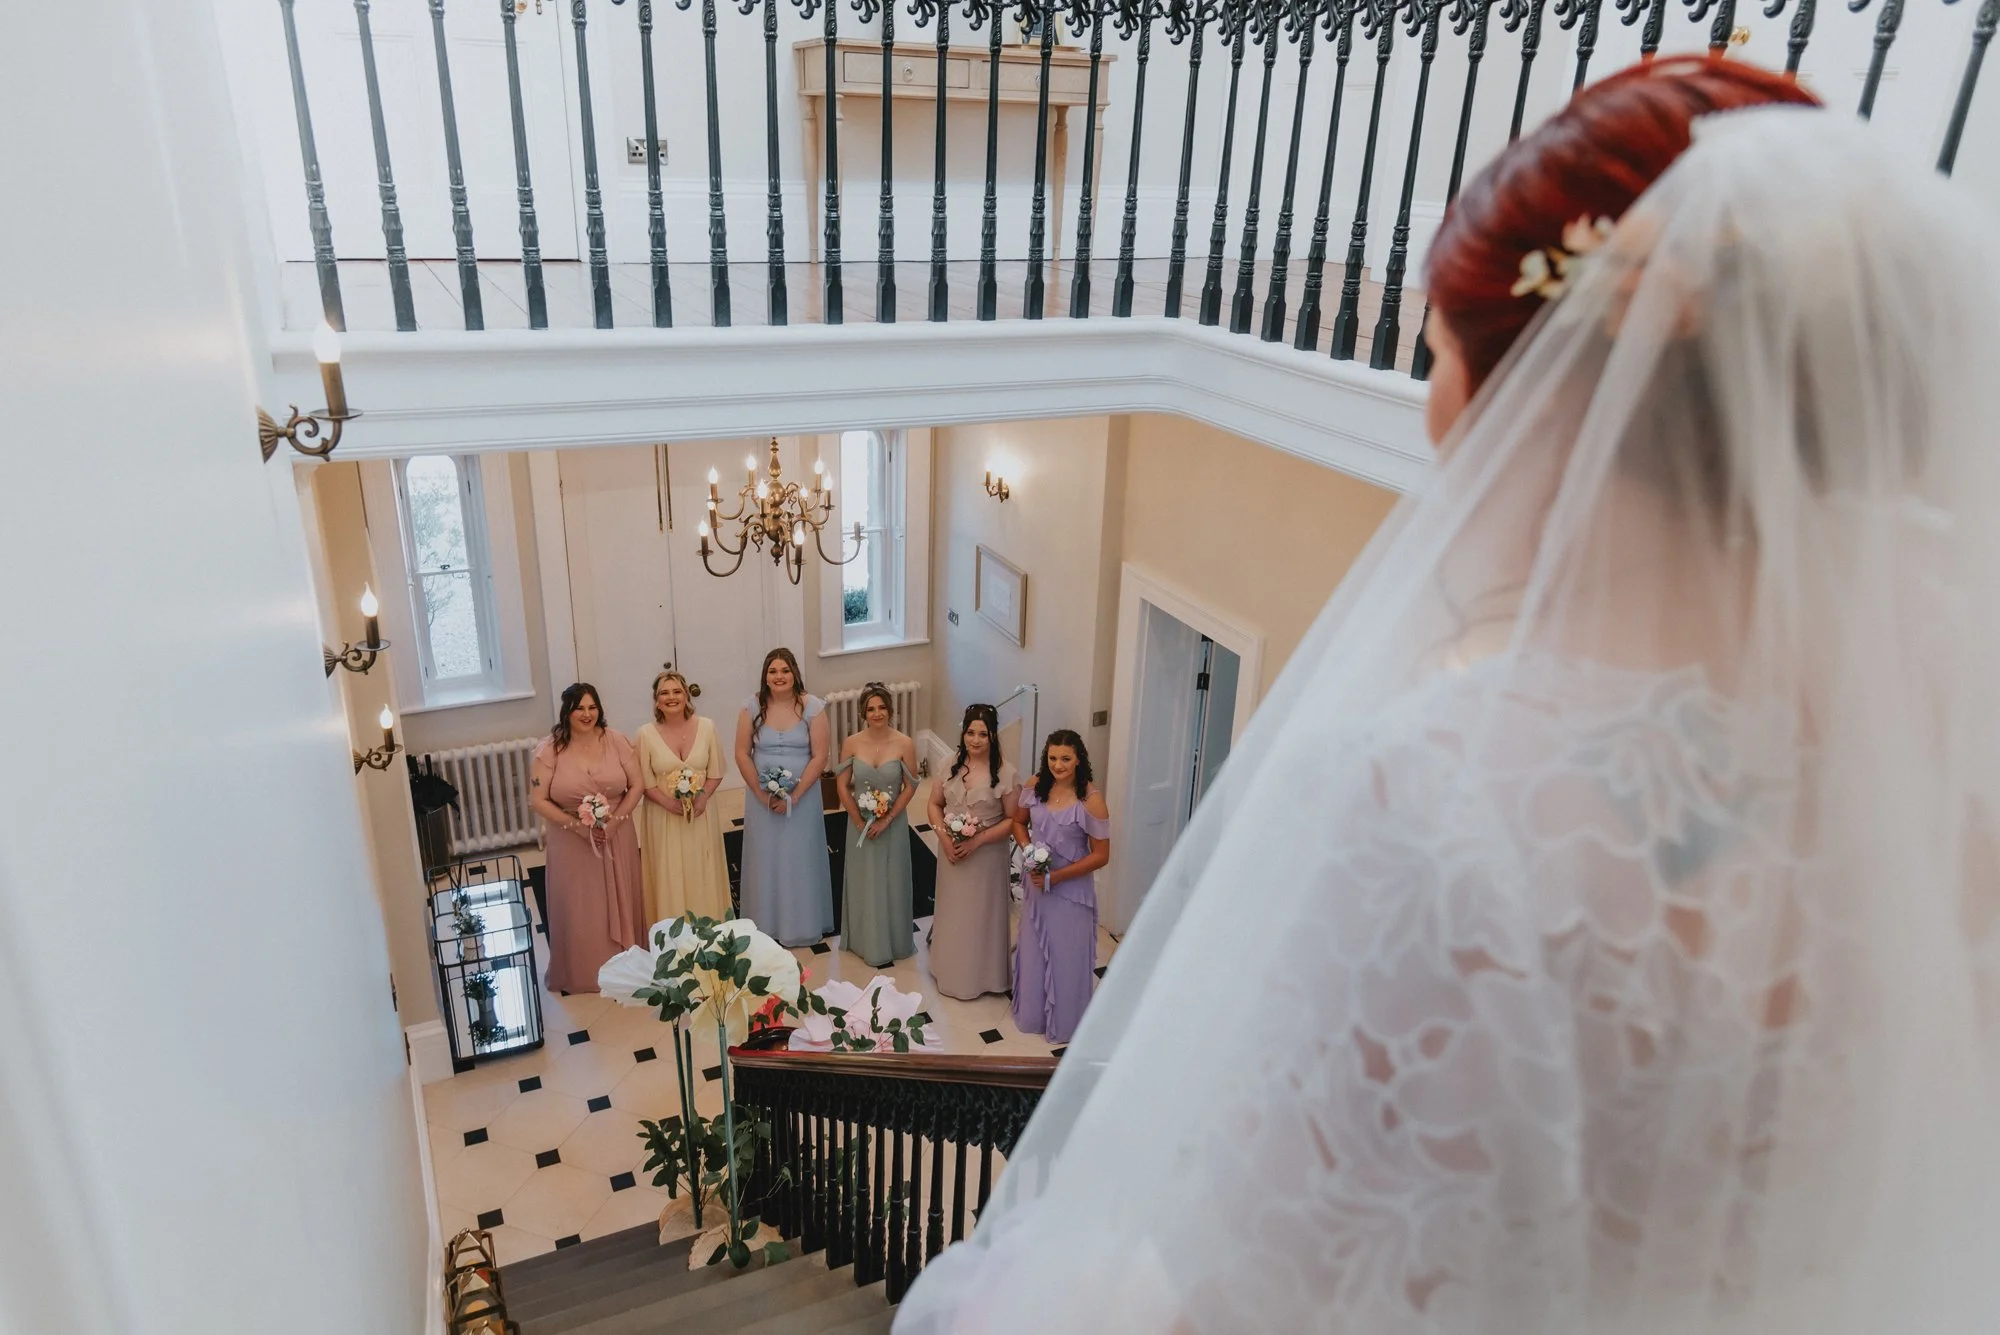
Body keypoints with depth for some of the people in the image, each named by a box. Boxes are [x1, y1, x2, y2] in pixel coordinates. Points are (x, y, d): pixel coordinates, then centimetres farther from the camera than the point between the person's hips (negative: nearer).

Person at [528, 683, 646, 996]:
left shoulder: (616, 741, -5)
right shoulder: (549, 749, -10)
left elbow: (636, 785, -2)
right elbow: (539, 800, -10)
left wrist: (615, 820, -14)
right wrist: (577, 825, -17)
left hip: (617, 839, 2)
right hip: (572, 843, -2)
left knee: (619, 905, 13)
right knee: (578, 910, 7)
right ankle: (578, 976, 24)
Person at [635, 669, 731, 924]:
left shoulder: (706, 727, -3)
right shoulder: (646, 734, -8)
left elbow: (716, 772, 2)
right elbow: (644, 781, -5)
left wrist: (702, 798, -14)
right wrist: (669, 802, -18)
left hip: (701, 814, 2)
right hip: (663, 816, -1)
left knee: (703, 874, 11)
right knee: (669, 876, 5)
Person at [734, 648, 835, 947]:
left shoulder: (813, 707, -9)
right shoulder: (753, 706, -5)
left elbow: (819, 757, -10)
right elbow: (742, 754, -4)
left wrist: (794, 796, -14)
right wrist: (762, 794, -10)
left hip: (802, 797, -1)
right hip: (762, 798, 1)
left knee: (800, 860, 9)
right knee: (765, 860, 11)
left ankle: (804, 925, 26)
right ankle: (766, 926, 27)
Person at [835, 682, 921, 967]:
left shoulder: (905, 744, -13)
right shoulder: (851, 744, -10)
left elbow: (910, 787, -8)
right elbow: (843, 787, -5)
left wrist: (886, 820, -12)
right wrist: (860, 821, -9)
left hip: (893, 824, -1)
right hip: (860, 823, 1)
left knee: (891, 882, 11)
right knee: (863, 882, 13)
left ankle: (891, 942, 29)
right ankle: (866, 941, 31)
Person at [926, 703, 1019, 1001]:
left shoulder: (1005, 772, -15)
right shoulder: (950, 765, -3)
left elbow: (1013, 819, -12)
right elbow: (934, 804, 4)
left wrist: (976, 841, -19)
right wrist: (944, 837, -11)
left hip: (986, 855, -4)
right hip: (951, 851, 4)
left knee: (981, 914, 8)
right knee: (952, 911, 17)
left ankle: (981, 976, 27)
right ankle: (950, 972, 35)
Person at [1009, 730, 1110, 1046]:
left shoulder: (1090, 800, -21)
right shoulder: (1035, 786, -7)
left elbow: (1101, 855, -16)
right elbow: (1019, 822, 10)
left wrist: (1056, 876, -18)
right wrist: (1027, 849, -10)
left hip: (1071, 888, -4)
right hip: (1035, 883, 5)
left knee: (1066, 956, 9)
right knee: (1034, 949, 20)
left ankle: (1064, 1023, 30)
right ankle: (1032, 1014, 40)